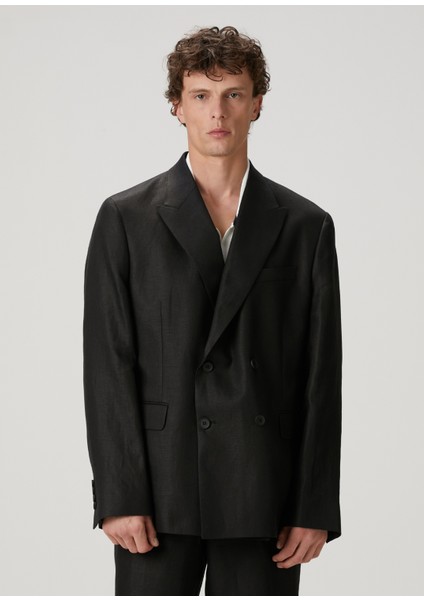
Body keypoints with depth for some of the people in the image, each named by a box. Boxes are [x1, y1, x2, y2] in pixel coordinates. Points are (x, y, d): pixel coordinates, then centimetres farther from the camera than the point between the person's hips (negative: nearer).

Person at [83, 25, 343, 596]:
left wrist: (316, 507, -1)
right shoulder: (125, 218, 4)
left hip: (263, 499, 1)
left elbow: (322, 376, 5)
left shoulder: (306, 225, 7)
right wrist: (119, 496, -9)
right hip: (158, 490, -1)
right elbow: (108, 366, -1)